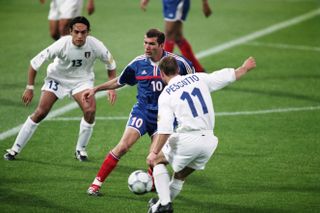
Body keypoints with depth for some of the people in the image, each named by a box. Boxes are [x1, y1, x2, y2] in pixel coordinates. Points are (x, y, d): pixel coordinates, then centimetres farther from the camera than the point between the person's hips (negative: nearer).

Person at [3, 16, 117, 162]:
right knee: (40, 113, -11)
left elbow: (110, 64, -3)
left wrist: (112, 88, -7)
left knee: (90, 110, -23)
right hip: (57, 78, -1)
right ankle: (15, 149, 2)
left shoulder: (95, 45, -24)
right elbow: (35, 62, -20)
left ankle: (81, 149, -2)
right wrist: (30, 88, -17)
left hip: (82, 80, 1)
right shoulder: (62, 44, -30)